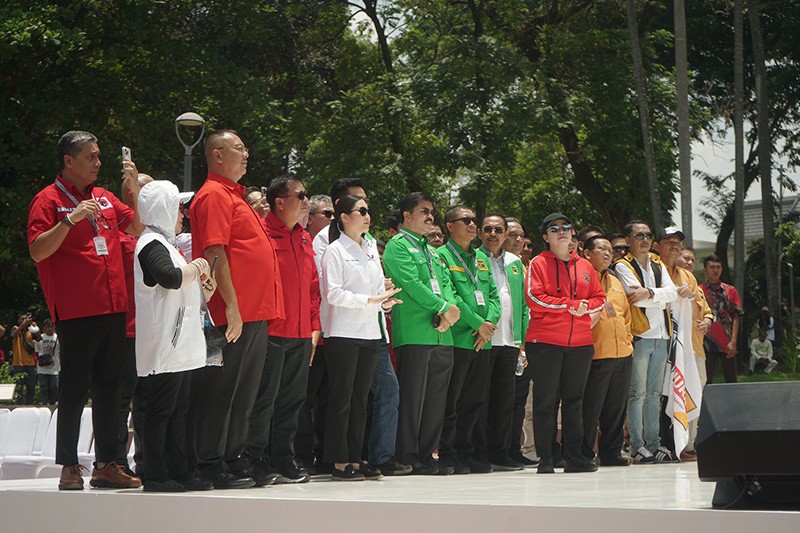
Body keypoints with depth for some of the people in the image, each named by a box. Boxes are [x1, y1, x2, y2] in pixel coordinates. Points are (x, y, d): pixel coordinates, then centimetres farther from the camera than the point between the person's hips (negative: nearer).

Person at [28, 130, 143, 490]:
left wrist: (135, 190, 4)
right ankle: (69, 468, 1)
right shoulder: (49, 199, -3)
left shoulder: (104, 198, 16)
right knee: (75, 389, -4)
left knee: (108, 388, 8)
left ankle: (105, 464, 13)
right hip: (75, 312, -6)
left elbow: (140, 228, 17)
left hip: (113, 308, 6)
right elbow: (37, 251, -11)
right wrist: (70, 220, -22)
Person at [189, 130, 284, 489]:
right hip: (235, 314, -10)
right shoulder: (214, 195, -8)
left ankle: (233, 460, 18)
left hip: (255, 315, 10)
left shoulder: (234, 196, 23)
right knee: (222, 389, -6)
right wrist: (232, 305, -22)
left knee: (244, 393, 12)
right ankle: (211, 464, -2)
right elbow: (215, 253, -17)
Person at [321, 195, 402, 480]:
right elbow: (333, 293, -12)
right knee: (342, 399, -4)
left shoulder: (371, 249, 16)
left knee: (360, 398, 8)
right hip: (343, 333, -7)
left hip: (370, 332, 7)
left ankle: (355, 459, 12)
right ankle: (339, 463, -1)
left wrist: (385, 299, -4)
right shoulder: (335, 250, -5)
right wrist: (370, 300, -17)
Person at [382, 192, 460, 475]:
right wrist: (443, 308, -12)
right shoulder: (398, 245, -1)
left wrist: (450, 309, -5)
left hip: (441, 335, 8)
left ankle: (427, 454, 13)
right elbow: (411, 283, -12)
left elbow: (446, 284, 16)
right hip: (414, 333, -8)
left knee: (436, 398, 7)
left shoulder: (432, 251, 25)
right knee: (412, 397, -7)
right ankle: (407, 457, -3)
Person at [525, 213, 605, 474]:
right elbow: (534, 298, -10)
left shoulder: (585, 266, 15)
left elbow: (599, 297, 15)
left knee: (574, 400, 7)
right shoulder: (538, 264, 2)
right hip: (545, 341, -4)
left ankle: (574, 456, 12)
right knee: (546, 400, -3)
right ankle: (545, 458, 0)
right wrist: (569, 305, -13)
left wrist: (585, 306, -7)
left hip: (580, 342, 4)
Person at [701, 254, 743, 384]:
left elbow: (735, 317, 5)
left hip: (727, 344, 2)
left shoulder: (730, 291, 9)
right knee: (706, 381, -2)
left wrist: (733, 341, -5)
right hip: (707, 343, -2)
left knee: (731, 381, 4)